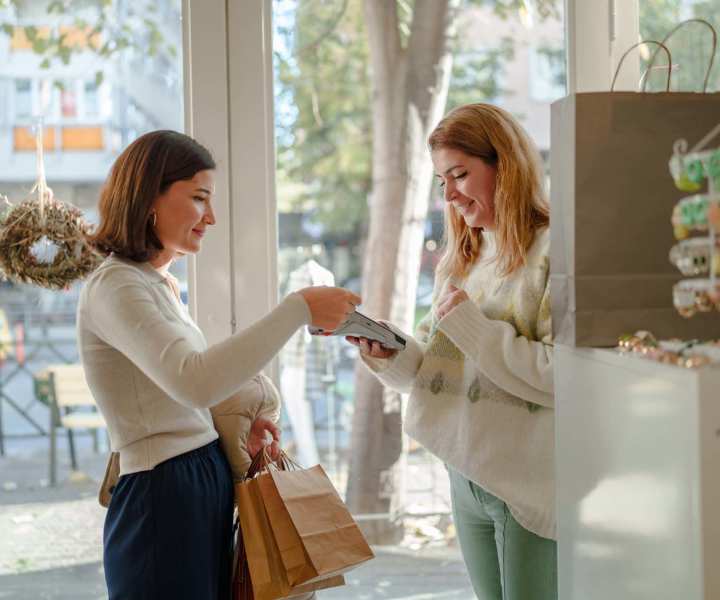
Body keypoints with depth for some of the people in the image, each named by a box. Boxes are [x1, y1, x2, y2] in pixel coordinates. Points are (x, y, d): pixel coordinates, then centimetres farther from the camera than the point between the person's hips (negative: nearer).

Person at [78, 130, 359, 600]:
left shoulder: (161, 284, 15)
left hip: (209, 486, 9)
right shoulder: (114, 287, -15)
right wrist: (299, 309, -30)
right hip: (163, 496, -9)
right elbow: (194, 380, -32)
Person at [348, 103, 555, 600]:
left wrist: (469, 324, -17)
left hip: (531, 485, -7)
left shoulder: (555, 251, -12)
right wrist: (388, 355, -6)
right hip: (468, 479, 7)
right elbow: (435, 370, 14)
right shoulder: (460, 261, 14)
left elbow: (563, 376, -20)